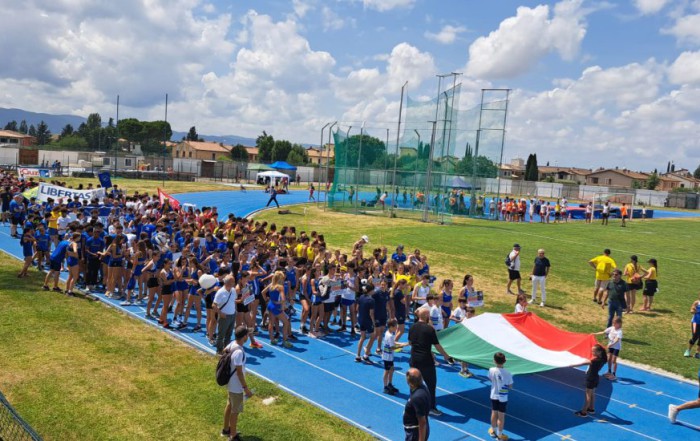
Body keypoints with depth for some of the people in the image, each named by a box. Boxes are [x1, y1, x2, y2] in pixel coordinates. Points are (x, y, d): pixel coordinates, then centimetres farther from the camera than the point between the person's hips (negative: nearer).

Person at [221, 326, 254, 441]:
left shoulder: (232, 344, -7)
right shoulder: (239, 352, -33)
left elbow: (224, 351, 16)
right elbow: (239, 372, -27)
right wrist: (246, 388, -18)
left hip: (231, 383, 9)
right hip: (237, 386, -9)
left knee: (229, 406, 25)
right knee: (235, 411, 8)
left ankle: (226, 430, 44)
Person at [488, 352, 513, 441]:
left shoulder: (491, 370, -15)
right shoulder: (507, 373, -21)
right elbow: (510, 387, -11)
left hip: (494, 396, 3)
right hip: (503, 397, -3)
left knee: (494, 413, 20)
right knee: (501, 416, 9)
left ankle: (493, 431, 37)